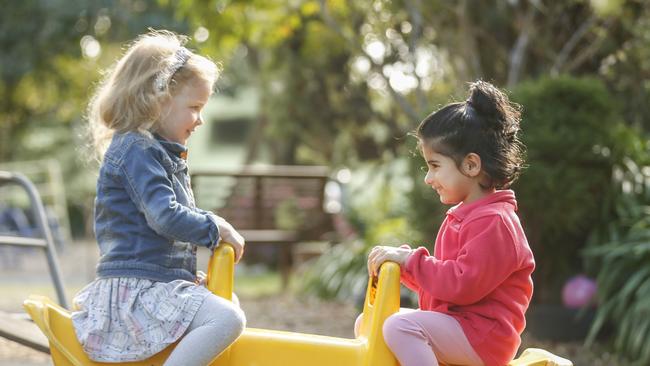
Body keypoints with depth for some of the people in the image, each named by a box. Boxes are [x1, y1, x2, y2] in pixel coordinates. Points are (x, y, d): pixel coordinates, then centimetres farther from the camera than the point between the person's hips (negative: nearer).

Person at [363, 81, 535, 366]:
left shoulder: (493, 222, -15)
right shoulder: (461, 217, 19)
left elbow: (463, 285, -24)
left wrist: (410, 261, -18)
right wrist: (407, 263, 6)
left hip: (482, 338, -11)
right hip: (455, 326, 11)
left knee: (400, 326, -30)